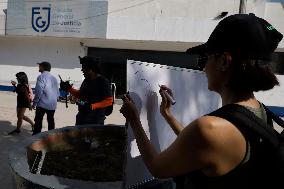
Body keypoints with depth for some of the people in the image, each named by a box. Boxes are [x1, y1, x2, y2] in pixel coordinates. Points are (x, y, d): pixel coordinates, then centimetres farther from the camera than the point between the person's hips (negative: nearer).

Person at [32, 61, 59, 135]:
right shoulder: (54, 78, 12)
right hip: (52, 105, 6)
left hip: (42, 104, -6)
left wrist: (34, 103, -8)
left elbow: (39, 91, -16)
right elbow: (57, 92, 14)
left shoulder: (41, 77, -8)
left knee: (38, 121, 1)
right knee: (51, 121, 12)